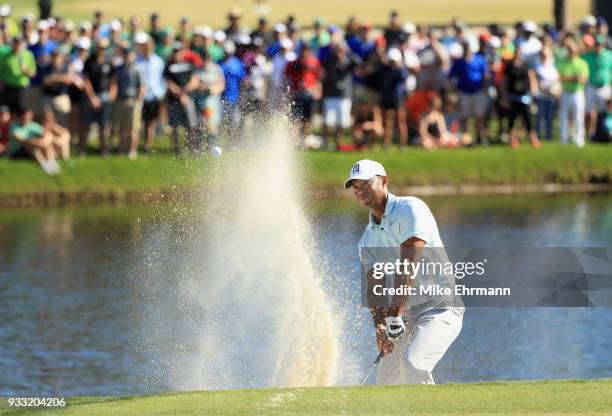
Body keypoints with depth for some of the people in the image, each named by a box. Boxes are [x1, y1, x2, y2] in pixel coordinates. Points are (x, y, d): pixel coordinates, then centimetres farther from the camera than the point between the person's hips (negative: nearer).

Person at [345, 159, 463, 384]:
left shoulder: (410, 209, -10)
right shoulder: (368, 239, 14)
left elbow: (409, 266, -20)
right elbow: (373, 286, 3)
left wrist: (395, 315, -27)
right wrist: (379, 324, -18)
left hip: (441, 307, -8)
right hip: (407, 316, 8)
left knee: (412, 363, -30)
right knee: (386, 384, 5)